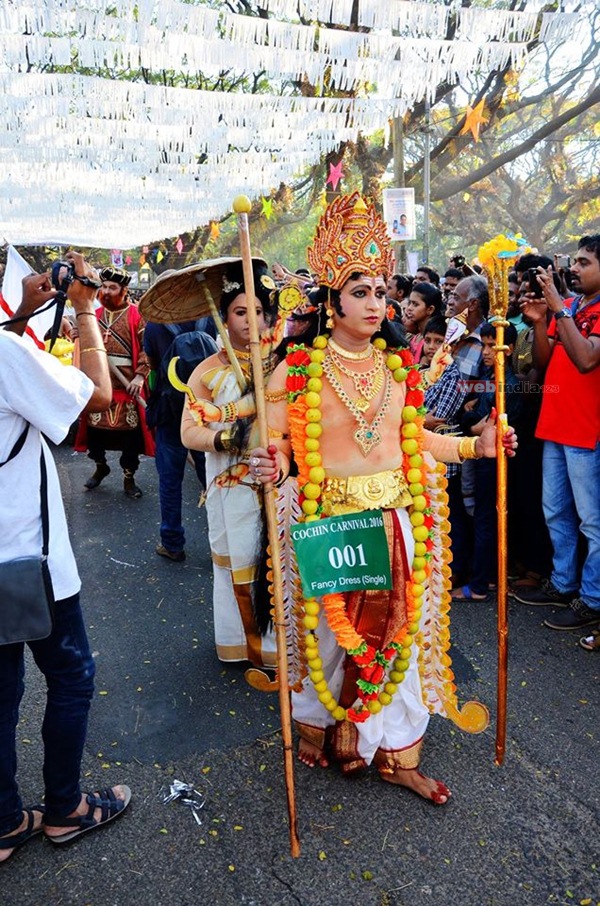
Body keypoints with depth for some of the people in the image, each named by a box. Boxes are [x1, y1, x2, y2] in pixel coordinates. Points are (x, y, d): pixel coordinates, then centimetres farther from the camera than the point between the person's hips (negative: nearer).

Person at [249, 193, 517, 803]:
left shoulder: (399, 367, 7)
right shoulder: (299, 368, -7)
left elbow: (412, 438, 15)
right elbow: (277, 441, -8)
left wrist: (473, 444, 7)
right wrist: (272, 465, -29)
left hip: (396, 519, 4)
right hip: (328, 520, -4)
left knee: (396, 631, 12)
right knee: (326, 628, 9)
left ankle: (397, 755, 31)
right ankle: (316, 730, 38)